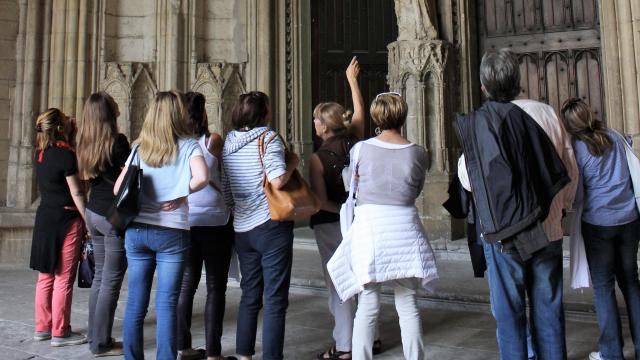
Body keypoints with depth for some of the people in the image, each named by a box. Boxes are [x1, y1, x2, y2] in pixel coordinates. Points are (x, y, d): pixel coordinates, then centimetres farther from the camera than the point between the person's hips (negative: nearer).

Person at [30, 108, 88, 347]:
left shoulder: (41, 153, 8)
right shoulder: (65, 154, -15)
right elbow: (76, 193, -15)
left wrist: (72, 134, 13)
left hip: (44, 218, 8)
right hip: (66, 221, -8)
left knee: (46, 276, 14)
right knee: (63, 279, -1)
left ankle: (42, 327, 24)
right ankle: (60, 333, 7)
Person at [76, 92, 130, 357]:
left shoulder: (86, 144, 7)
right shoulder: (118, 141, -14)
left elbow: (87, 178, 14)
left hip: (93, 213, 8)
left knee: (100, 276, 16)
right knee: (111, 281, 0)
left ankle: (95, 336, 23)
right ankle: (101, 343, 7)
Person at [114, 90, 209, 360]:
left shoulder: (139, 146, 7)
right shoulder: (188, 145, -3)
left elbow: (118, 189, 4)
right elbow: (201, 177, -22)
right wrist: (178, 195, -8)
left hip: (136, 231, 4)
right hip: (172, 232, -3)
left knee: (135, 302, 11)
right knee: (166, 305, 2)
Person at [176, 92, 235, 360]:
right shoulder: (212, 140, -9)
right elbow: (224, 177, 1)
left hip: (185, 222, 5)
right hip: (214, 220, -4)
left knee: (186, 284, 14)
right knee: (215, 288, 4)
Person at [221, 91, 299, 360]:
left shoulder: (229, 142, 10)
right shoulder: (268, 137, -10)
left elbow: (225, 190, 15)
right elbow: (278, 181, -24)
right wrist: (292, 163, -5)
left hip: (242, 228, 7)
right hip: (271, 226, -7)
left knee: (249, 296, 17)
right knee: (275, 299, 2)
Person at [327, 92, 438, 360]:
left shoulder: (361, 149, -4)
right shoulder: (418, 153, 0)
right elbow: (416, 191, 11)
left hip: (369, 228, -1)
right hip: (405, 230, 2)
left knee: (367, 307, 4)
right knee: (408, 305, 11)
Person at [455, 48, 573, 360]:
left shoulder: (478, 124, -10)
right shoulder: (545, 114, -2)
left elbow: (468, 180, -1)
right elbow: (570, 170, 7)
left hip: (503, 235, -3)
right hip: (548, 231, 3)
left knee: (509, 313, 8)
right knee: (548, 310, 15)